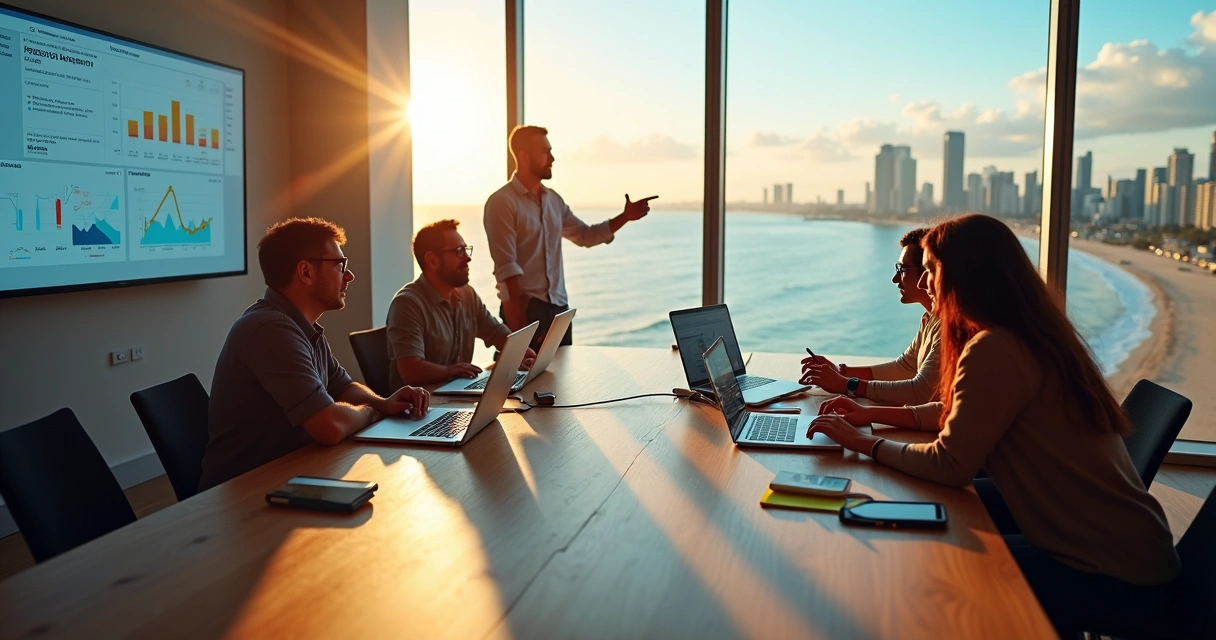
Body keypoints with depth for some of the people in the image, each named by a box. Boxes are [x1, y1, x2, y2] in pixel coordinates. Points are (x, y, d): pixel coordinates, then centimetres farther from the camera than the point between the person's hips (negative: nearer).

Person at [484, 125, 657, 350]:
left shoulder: (553, 200, 11)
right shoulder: (502, 202, -10)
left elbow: (585, 235, 23)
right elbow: (506, 266, -17)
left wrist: (625, 216, 10)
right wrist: (519, 319, -22)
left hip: (560, 307, 7)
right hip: (525, 308, -7)